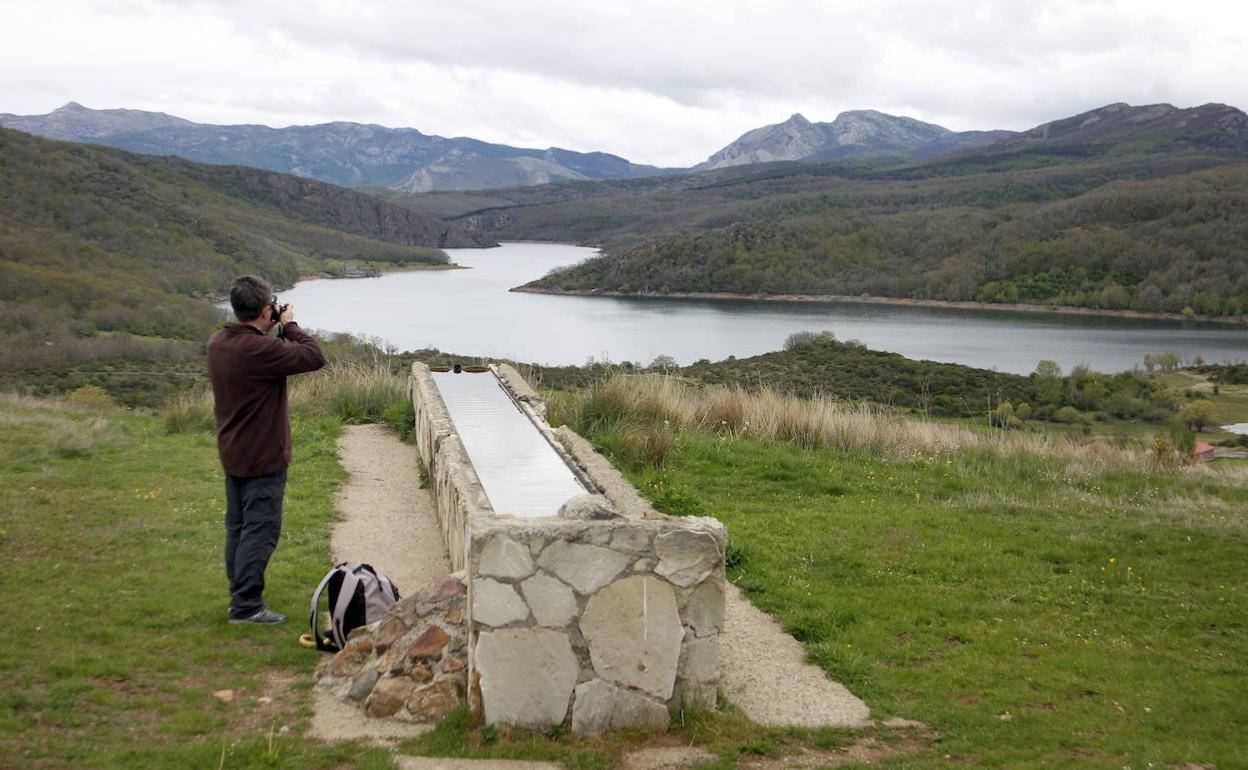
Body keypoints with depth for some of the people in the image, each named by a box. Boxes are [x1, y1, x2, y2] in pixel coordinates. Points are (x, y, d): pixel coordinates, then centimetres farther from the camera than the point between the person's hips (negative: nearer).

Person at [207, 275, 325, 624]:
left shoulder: (217, 343, 3)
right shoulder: (261, 350, -25)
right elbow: (314, 357, -20)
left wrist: (267, 331, 7)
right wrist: (290, 326, -7)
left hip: (232, 454, 9)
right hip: (263, 457, -9)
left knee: (238, 526, 17)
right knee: (260, 530, -3)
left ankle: (239, 597, 27)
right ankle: (246, 605, -1)